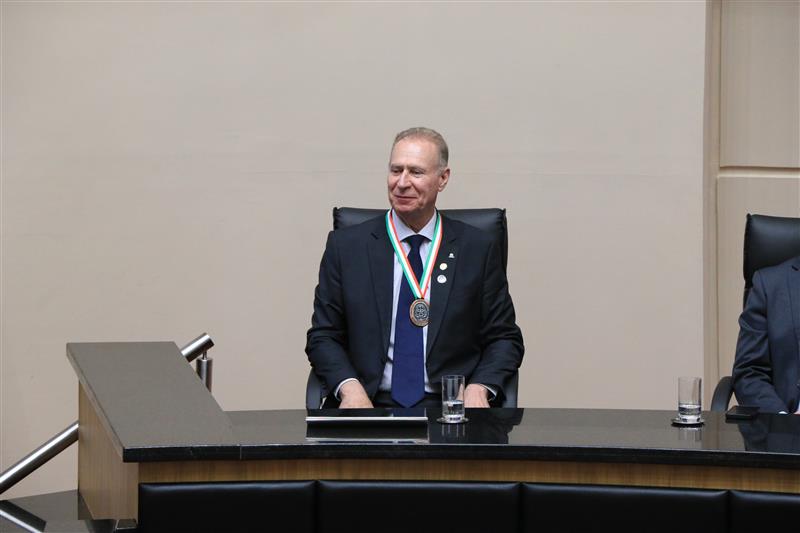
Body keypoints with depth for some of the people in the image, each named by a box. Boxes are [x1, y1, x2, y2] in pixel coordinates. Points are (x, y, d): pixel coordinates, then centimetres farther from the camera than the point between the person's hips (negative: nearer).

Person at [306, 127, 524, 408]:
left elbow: (505, 339, 11)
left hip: (449, 408, 0)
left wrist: (479, 387, -9)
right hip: (370, 406, 0)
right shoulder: (345, 246, 9)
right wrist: (350, 387, -9)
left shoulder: (479, 249, 9)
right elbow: (323, 336, 10)